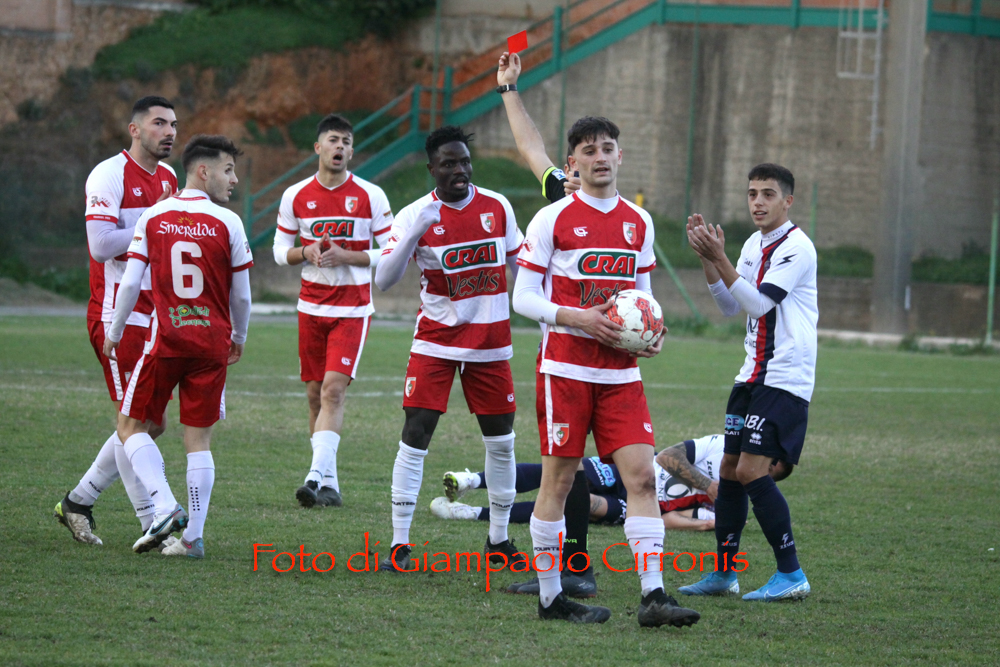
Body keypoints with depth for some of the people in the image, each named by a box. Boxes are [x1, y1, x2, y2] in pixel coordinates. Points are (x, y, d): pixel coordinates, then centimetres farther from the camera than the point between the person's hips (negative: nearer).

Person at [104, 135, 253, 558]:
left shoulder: (153, 218, 0)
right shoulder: (228, 224, -3)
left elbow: (131, 284, -1)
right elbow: (241, 295, 4)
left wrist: (113, 334, 13)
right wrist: (239, 339, 22)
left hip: (167, 342, -1)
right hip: (213, 343, 1)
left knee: (132, 426, 10)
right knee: (198, 440, 7)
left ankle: (165, 508, -9)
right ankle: (193, 536, 4)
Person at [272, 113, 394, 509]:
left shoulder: (370, 196, -4)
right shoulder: (296, 196, 3)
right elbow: (280, 251, 11)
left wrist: (347, 256, -16)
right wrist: (306, 253, -10)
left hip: (353, 308, -3)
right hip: (311, 307, 3)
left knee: (333, 390, -15)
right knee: (316, 394, 5)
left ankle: (317, 476, -21)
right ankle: (329, 485, 12)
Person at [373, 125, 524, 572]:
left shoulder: (498, 207, 1)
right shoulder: (416, 216, -9)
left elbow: (520, 265, 14)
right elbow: (384, 280, -18)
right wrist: (415, 232, -29)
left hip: (491, 342, 3)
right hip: (436, 340, -3)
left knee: (501, 440, 7)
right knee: (415, 435, -10)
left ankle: (499, 540, 22)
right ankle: (400, 544, -5)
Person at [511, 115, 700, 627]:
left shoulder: (639, 222, 11)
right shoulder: (554, 219, -4)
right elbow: (523, 298, -4)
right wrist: (582, 319, -17)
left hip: (620, 372, 4)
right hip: (565, 368, -4)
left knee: (641, 476, -6)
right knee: (558, 480, 0)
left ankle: (652, 597, -9)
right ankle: (550, 598, 11)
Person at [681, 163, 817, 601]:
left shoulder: (796, 247, -13)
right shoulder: (754, 245, 14)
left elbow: (759, 303, -19)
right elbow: (731, 307, 13)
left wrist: (719, 259, -23)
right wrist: (709, 259, 1)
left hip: (785, 379, -9)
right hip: (753, 375, 9)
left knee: (751, 470, -14)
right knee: (730, 469, 7)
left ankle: (791, 575, -7)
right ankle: (724, 573, 16)